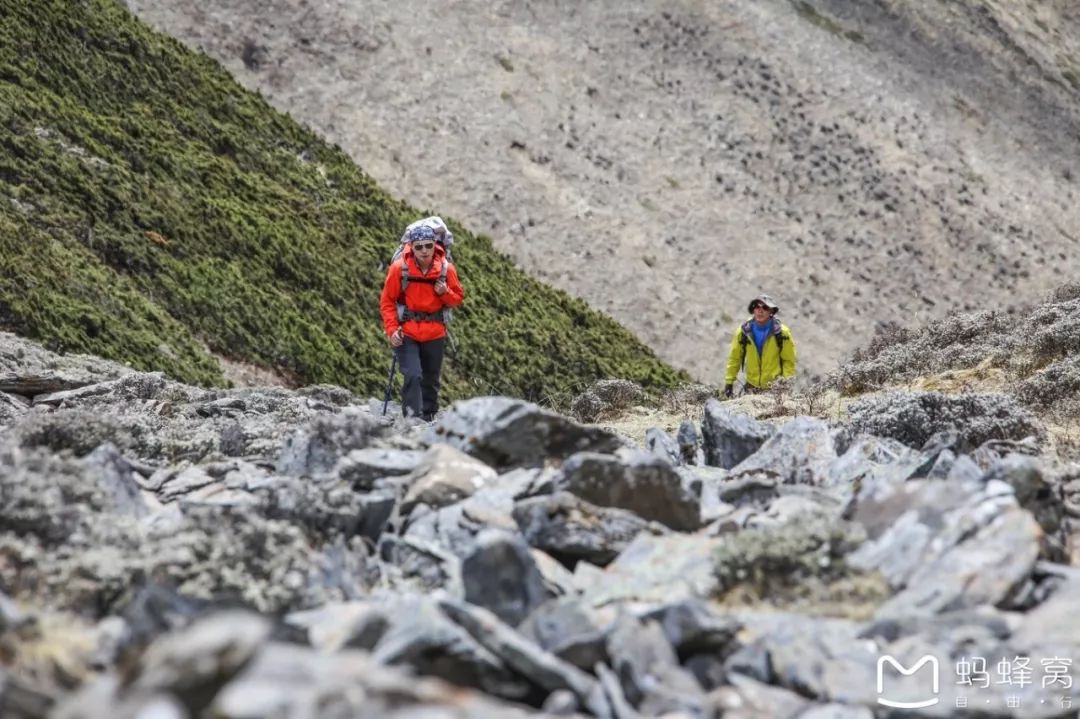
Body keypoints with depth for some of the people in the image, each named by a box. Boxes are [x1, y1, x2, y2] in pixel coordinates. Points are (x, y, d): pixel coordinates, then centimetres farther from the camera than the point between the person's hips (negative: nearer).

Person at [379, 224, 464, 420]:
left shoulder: (446, 269, -5)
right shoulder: (399, 268, -12)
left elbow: (458, 298, 5)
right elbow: (387, 301, -4)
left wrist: (445, 292, -17)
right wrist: (392, 329, -13)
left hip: (435, 334, 3)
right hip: (406, 333, -3)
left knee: (431, 381, 14)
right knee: (413, 376, -20)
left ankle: (428, 418, 30)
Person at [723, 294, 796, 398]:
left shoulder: (781, 333, -8)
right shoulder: (743, 331, -3)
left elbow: (789, 361, -2)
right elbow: (734, 358, 5)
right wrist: (729, 381, 2)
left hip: (775, 388, -2)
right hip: (751, 386, 2)